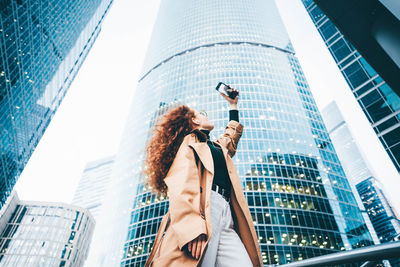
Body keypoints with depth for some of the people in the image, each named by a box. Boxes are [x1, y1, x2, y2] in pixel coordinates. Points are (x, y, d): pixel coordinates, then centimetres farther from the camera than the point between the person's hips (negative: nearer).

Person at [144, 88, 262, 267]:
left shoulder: (218, 146, 35)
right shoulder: (190, 141, 11)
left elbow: (233, 133, 58)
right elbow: (182, 185, -7)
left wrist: (233, 104, 61)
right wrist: (192, 226, -23)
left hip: (227, 215, 7)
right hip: (203, 210, -7)